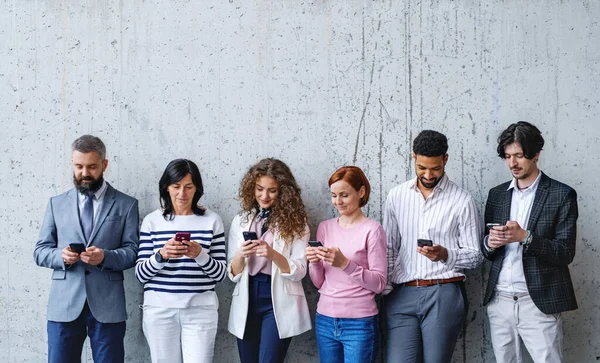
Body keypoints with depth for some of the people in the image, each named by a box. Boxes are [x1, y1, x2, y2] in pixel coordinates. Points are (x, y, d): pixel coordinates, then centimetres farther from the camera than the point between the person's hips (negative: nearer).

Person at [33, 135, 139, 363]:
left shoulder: (126, 205, 6)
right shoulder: (57, 204, 12)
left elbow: (133, 251, 1)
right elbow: (40, 251, 10)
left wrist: (105, 257, -18)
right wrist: (61, 255, -12)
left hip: (107, 304, -1)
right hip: (64, 304, 1)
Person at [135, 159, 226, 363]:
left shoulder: (212, 220, 3)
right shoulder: (152, 221, 4)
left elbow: (220, 274, 3)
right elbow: (141, 274, 2)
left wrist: (200, 254, -16)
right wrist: (161, 255, -17)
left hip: (200, 310, -1)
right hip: (160, 310, 1)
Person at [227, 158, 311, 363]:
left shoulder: (295, 223, 0)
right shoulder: (240, 221, 8)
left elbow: (299, 272, -7)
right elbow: (232, 274, 6)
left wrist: (273, 255, -24)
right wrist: (240, 256, -15)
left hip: (279, 304, -3)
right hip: (246, 303, 3)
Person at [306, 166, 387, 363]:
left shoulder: (372, 229, -8)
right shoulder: (325, 227, 8)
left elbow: (379, 283, -10)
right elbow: (319, 283, 11)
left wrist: (344, 263, -21)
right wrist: (314, 263, -9)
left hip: (360, 323, -5)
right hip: (325, 320, 5)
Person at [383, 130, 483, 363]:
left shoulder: (462, 201, -2)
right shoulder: (396, 196, 8)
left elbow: (476, 256, 1)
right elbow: (388, 248, 12)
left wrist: (445, 255, -17)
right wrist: (385, 289, 3)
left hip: (443, 295, -2)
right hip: (402, 295, 3)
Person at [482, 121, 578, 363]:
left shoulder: (562, 195, -2)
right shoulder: (496, 194, 12)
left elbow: (565, 253, -7)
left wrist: (525, 237, -20)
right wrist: (489, 244, -8)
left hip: (538, 302, -4)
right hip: (499, 300, 4)